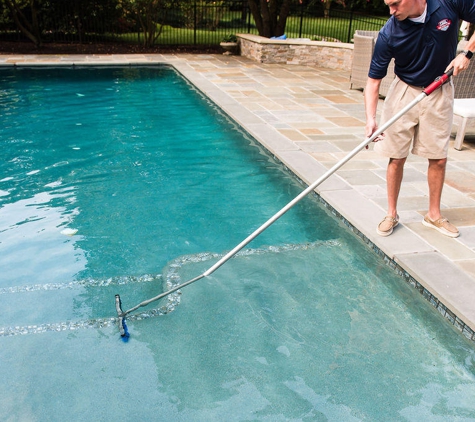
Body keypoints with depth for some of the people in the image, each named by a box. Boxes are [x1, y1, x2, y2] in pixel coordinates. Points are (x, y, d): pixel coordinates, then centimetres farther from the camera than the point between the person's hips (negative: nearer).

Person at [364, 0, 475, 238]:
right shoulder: (388, 34, -19)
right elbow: (373, 80, -18)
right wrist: (370, 118, -30)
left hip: (439, 93, 2)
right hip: (404, 92, -1)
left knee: (439, 158, 7)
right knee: (397, 157, 1)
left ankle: (434, 214, 24)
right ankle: (392, 214, 18)